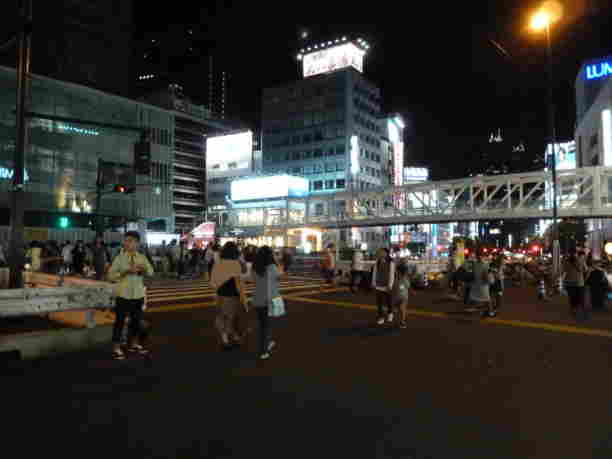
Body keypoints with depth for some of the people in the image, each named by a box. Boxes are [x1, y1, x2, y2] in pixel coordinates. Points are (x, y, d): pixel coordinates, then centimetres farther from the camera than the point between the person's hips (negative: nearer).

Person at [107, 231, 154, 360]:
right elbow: (110, 275, -9)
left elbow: (151, 272, 3)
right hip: (123, 295, -4)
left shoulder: (142, 257, 5)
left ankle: (133, 344, 33)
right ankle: (116, 348, 14)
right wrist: (126, 272, -21)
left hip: (138, 295, 4)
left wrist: (144, 269, -18)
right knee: (120, 321, 2)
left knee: (137, 320, 15)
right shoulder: (119, 258, -6)